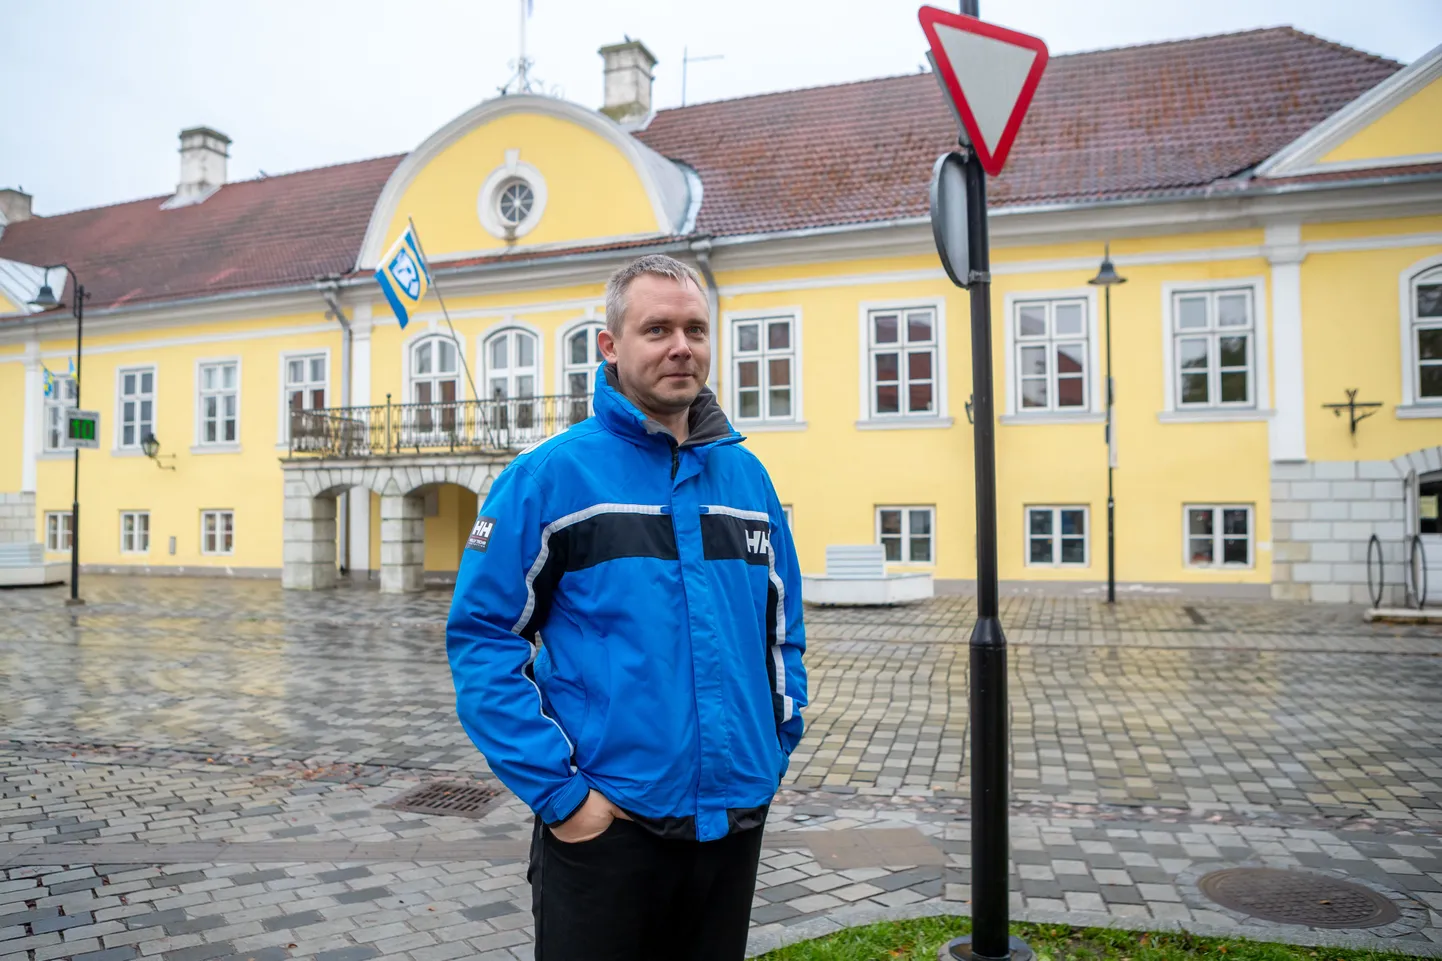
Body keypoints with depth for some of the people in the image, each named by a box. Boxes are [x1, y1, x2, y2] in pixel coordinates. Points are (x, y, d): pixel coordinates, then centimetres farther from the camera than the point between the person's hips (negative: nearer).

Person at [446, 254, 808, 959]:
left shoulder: (746, 475, 6)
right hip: (605, 822, -5)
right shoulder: (551, 474, -9)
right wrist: (557, 790, -15)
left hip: (737, 816, 5)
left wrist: (776, 751, 6)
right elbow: (480, 635, -12)